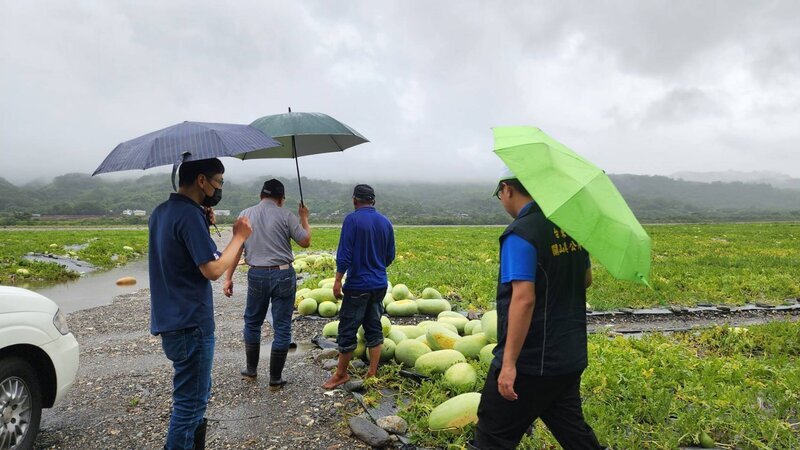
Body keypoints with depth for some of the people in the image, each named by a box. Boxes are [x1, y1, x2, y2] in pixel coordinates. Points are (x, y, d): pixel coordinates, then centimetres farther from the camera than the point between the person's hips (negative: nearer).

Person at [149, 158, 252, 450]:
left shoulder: (161, 212, 10)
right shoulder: (190, 215, -20)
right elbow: (213, 270, -23)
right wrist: (239, 236, -11)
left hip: (171, 320, 10)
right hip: (190, 325, -10)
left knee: (197, 393, 23)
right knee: (191, 402, 2)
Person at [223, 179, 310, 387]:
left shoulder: (245, 215, 2)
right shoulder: (285, 216, -6)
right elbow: (305, 241, 0)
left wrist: (228, 278, 4)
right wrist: (304, 218, 14)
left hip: (257, 275, 2)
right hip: (283, 275, -2)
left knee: (252, 322, 21)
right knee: (282, 327, 7)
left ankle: (251, 370, 31)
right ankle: (275, 378, 14)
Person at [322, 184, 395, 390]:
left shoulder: (352, 220, -11)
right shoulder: (386, 222, 6)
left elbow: (344, 254, -15)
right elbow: (390, 256, 12)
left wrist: (338, 280, -8)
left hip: (358, 284, -6)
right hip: (380, 284, 6)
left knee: (348, 330, 5)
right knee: (374, 328, 12)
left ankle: (341, 374, 17)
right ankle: (372, 374, 18)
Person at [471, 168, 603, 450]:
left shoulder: (521, 233, -19)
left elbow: (523, 299, -27)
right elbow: (585, 280, 17)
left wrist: (509, 364, -26)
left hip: (530, 363, -8)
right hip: (570, 358, 8)